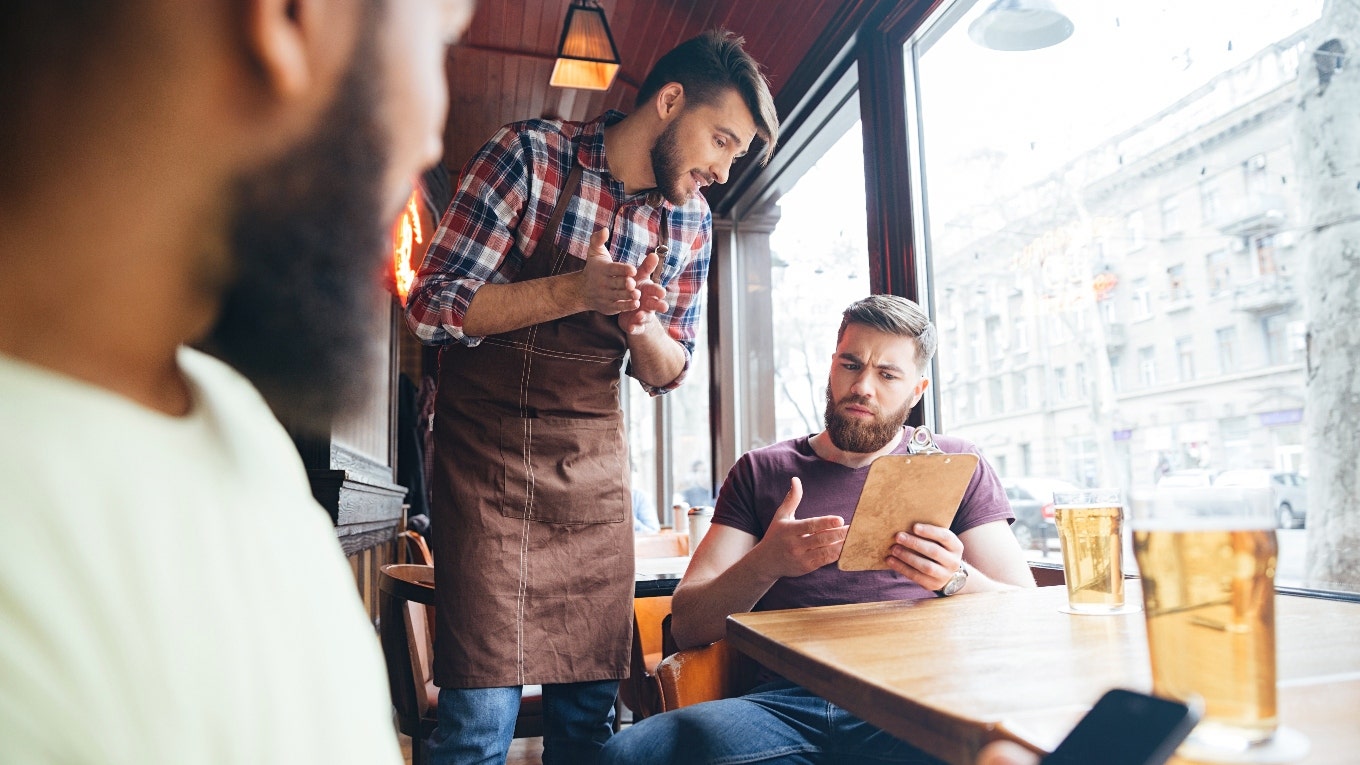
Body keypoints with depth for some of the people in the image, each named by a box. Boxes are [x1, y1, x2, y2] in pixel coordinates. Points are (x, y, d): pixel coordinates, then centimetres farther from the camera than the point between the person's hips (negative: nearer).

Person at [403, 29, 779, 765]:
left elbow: (667, 373, 10)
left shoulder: (691, 220, 7)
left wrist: (642, 323, -13)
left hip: (596, 468, 4)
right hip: (488, 449, -4)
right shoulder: (528, 154, -8)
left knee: (591, 703, 7)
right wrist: (575, 291, -22)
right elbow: (431, 306, -11)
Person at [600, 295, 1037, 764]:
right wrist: (764, 564, -13)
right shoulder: (761, 472, 15)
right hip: (784, 702, 1)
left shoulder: (955, 464, 15)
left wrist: (957, 579, -14)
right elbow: (687, 627, 6)